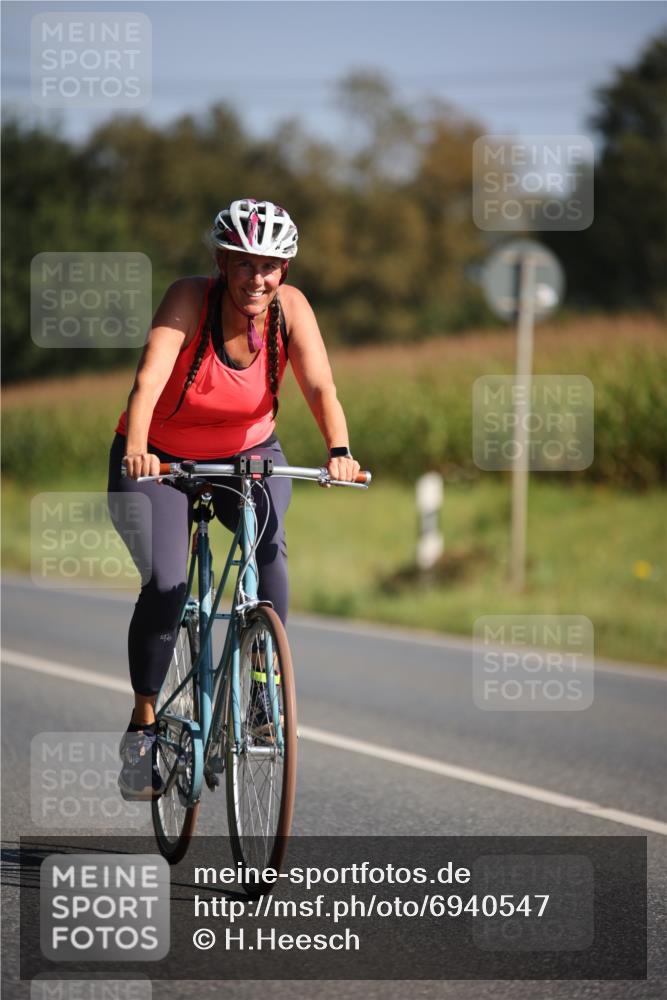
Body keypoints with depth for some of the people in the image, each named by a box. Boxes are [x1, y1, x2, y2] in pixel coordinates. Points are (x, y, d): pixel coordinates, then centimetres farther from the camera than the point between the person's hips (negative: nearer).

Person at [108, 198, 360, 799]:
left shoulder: (290, 307, -16)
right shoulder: (189, 300, -25)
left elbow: (320, 387, -25)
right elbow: (150, 377, -38)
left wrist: (340, 450, -45)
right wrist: (135, 449, -55)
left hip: (248, 454, 2)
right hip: (159, 460, -2)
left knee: (269, 541, -29)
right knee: (166, 583, -20)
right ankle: (143, 726, -3)